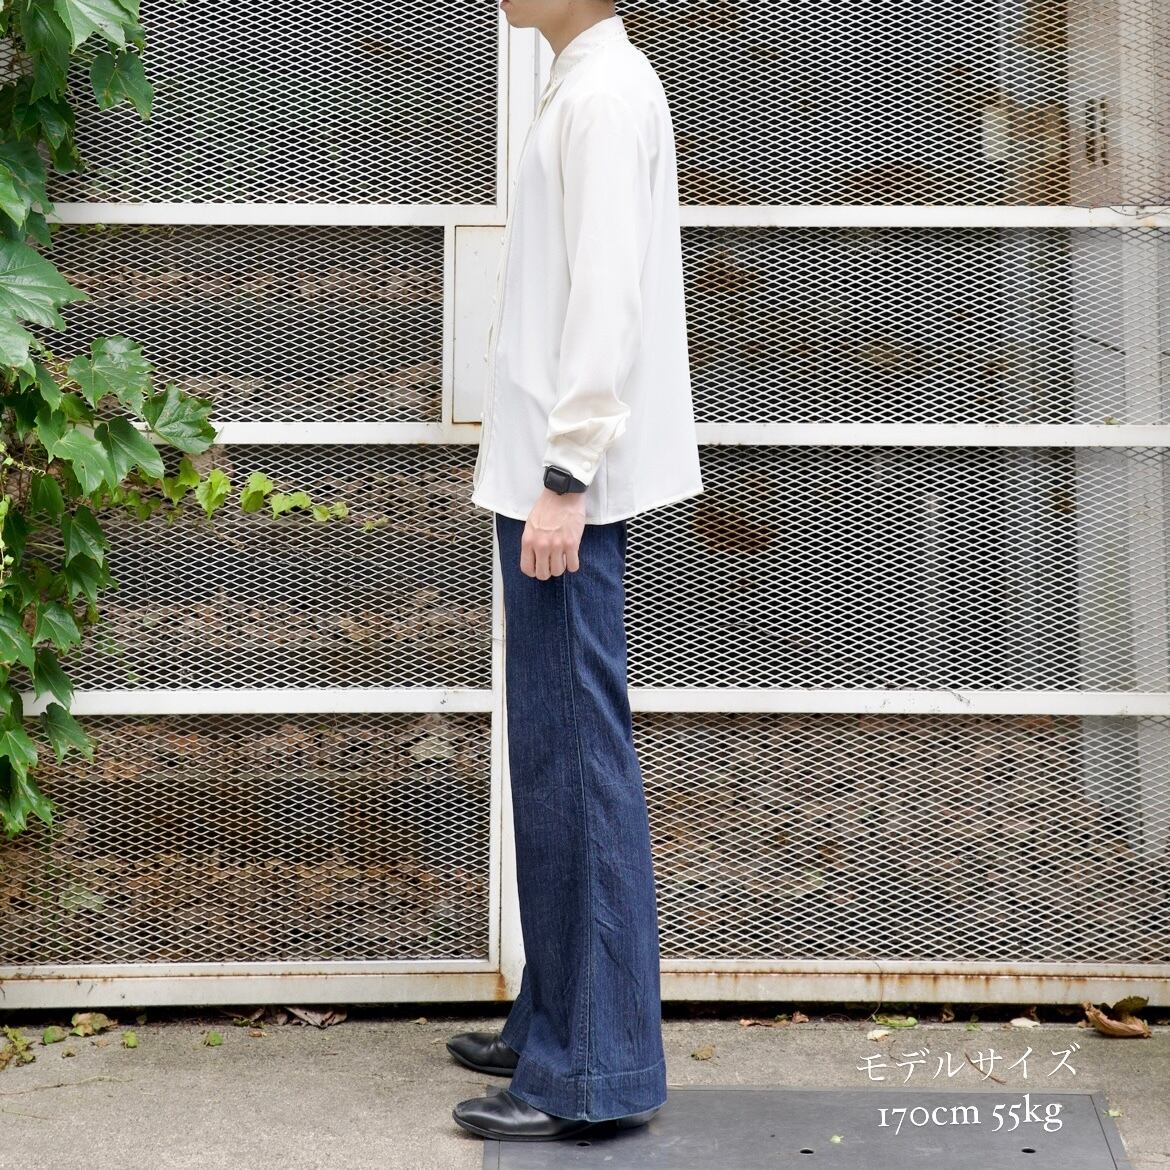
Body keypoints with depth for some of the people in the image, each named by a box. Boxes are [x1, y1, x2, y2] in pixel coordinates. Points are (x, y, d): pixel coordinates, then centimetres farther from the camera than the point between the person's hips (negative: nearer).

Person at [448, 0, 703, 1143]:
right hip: (542, 471, 10)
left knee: (577, 757, -8)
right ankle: (555, 1019, 24)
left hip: (568, 482, -10)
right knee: (551, 752, 14)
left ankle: (600, 1069, -2)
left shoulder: (605, 94, -10)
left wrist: (568, 474, -21)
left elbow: (606, 292, -18)